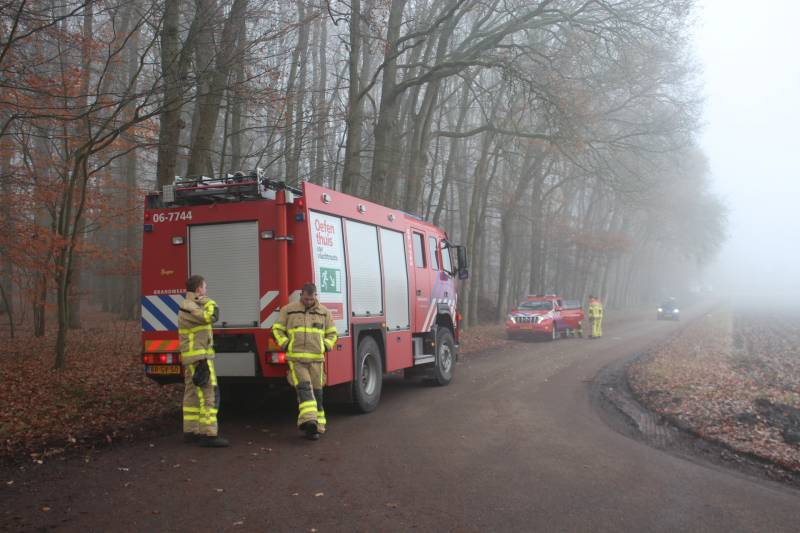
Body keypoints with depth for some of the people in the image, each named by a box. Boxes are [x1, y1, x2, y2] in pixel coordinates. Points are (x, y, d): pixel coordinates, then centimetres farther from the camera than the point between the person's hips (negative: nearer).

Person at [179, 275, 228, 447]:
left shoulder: (191, 306, 18)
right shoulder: (189, 307, -15)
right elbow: (211, 317, -25)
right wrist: (208, 301, -9)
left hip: (194, 359, 10)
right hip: (198, 358, -10)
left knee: (193, 394, 12)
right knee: (209, 394, -12)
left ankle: (190, 432, 17)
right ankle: (208, 434, -13)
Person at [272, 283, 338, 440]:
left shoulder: (323, 312, 11)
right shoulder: (288, 310, 6)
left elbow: (332, 333, 19)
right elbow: (277, 329, 10)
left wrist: (326, 346, 2)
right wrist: (285, 344, -3)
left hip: (316, 358, 2)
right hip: (296, 358, -2)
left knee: (316, 392, 3)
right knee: (303, 387, -18)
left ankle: (316, 426, 10)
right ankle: (308, 420, -29)